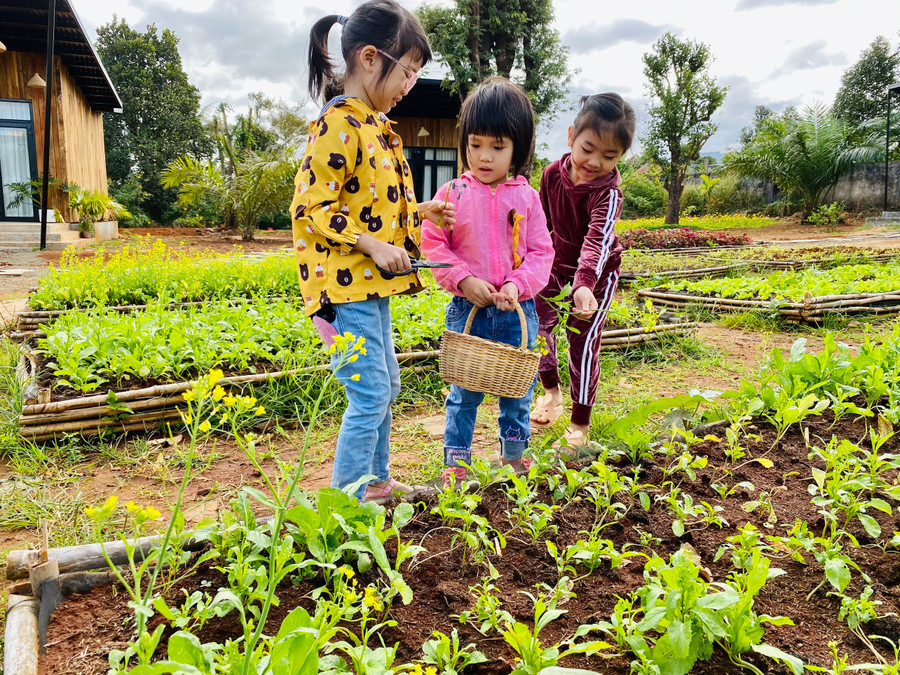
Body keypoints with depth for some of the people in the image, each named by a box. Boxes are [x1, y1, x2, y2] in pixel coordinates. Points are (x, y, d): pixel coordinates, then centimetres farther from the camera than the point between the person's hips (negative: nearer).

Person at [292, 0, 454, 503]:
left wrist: (419, 213, 10)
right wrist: (373, 246, -22)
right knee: (370, 396, -6)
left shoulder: (376, 126, 15)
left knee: (386, 386, 18)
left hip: (374, 285, 10)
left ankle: (377, 481, 34)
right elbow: (311, 208, -19)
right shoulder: (338, 127, -15)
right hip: (346, 286, -10)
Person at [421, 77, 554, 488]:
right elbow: (432, 246, -2)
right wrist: (465, 280, -14)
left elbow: (541, 252, 3)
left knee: (518, 389, 14)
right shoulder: (453, 194, -3)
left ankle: (514, 457, 33)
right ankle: (455, 462, 23)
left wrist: (518, 285, -14)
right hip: (467, 309, -1)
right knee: (464, 391, 8)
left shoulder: (526, 197, 0)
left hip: (517, 310, 2)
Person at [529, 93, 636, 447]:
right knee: (536, 324, 0)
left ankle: (580, 424, 7)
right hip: (557, 264, 5)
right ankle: (552, 392, 27)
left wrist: (584, 284, -62)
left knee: (583, 342, -8)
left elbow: (597, 240, -46)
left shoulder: (608, 192, -30)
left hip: (596, 274, -5)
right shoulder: (553, 173, -13)